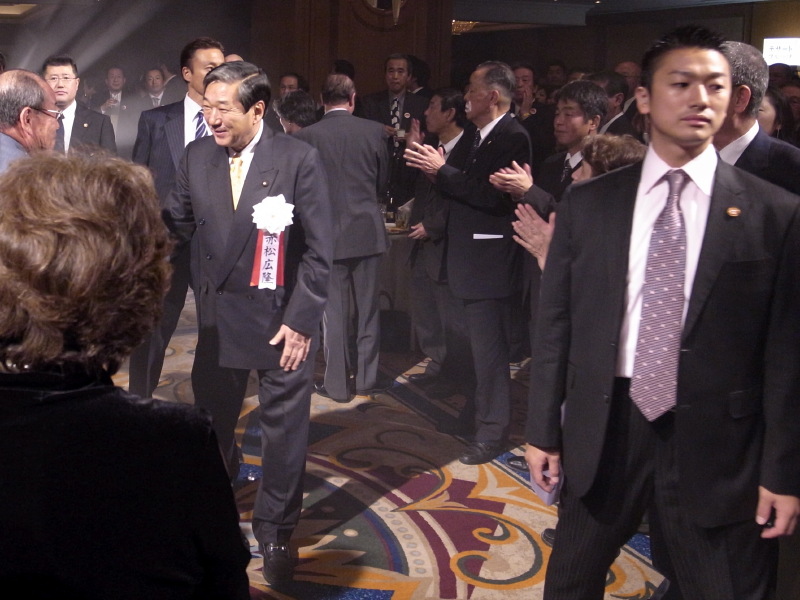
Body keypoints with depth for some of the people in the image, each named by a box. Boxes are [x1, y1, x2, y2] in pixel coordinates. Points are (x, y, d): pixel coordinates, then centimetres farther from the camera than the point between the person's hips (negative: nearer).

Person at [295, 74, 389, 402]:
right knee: (368, 308, 12)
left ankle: (337, 384, 12)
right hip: (368, 230, 2)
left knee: (334, 312, 5)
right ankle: (367, 378, 21)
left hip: (328, 233, -2)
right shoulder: (374, 131, -2)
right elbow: (382, 182, 8)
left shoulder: (307, 136, -8)